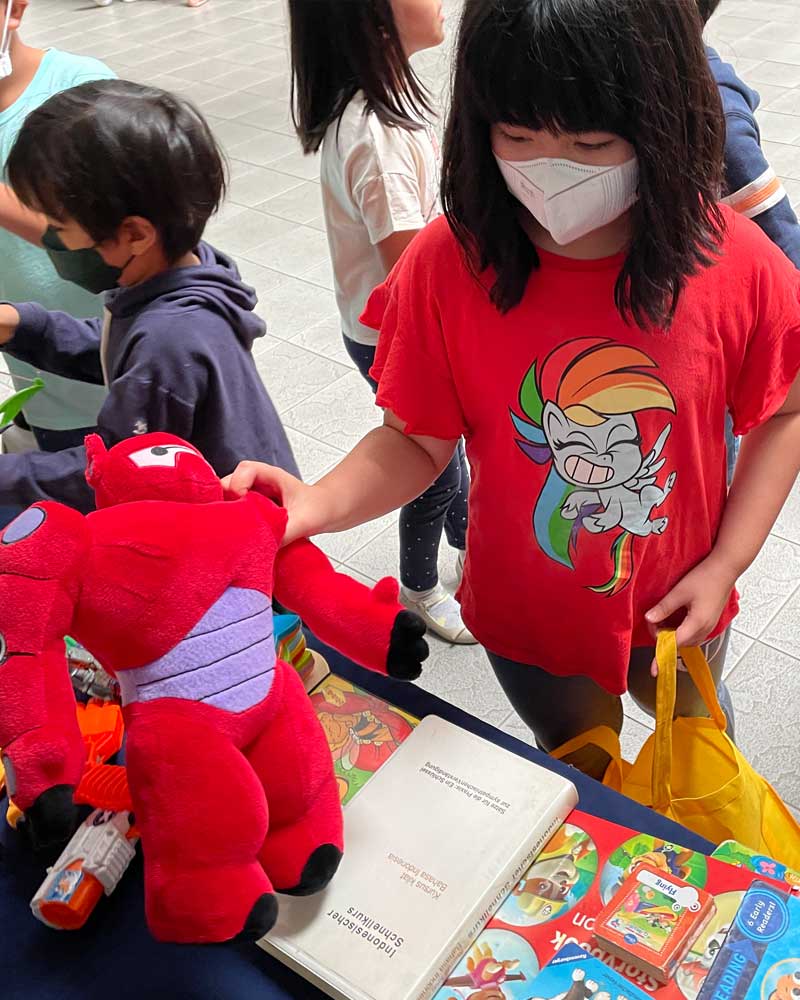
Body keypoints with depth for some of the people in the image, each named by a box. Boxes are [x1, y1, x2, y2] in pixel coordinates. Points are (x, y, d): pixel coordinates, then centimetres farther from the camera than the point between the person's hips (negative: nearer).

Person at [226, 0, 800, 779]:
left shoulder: (735, 262, -22)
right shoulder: (450, 262, -23)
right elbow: (419, 442, -15)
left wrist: (726, 563, -14)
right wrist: (316, 504, -33)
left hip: (677, 607, 1)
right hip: (527, 619, 0)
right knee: (581, 765, 29)